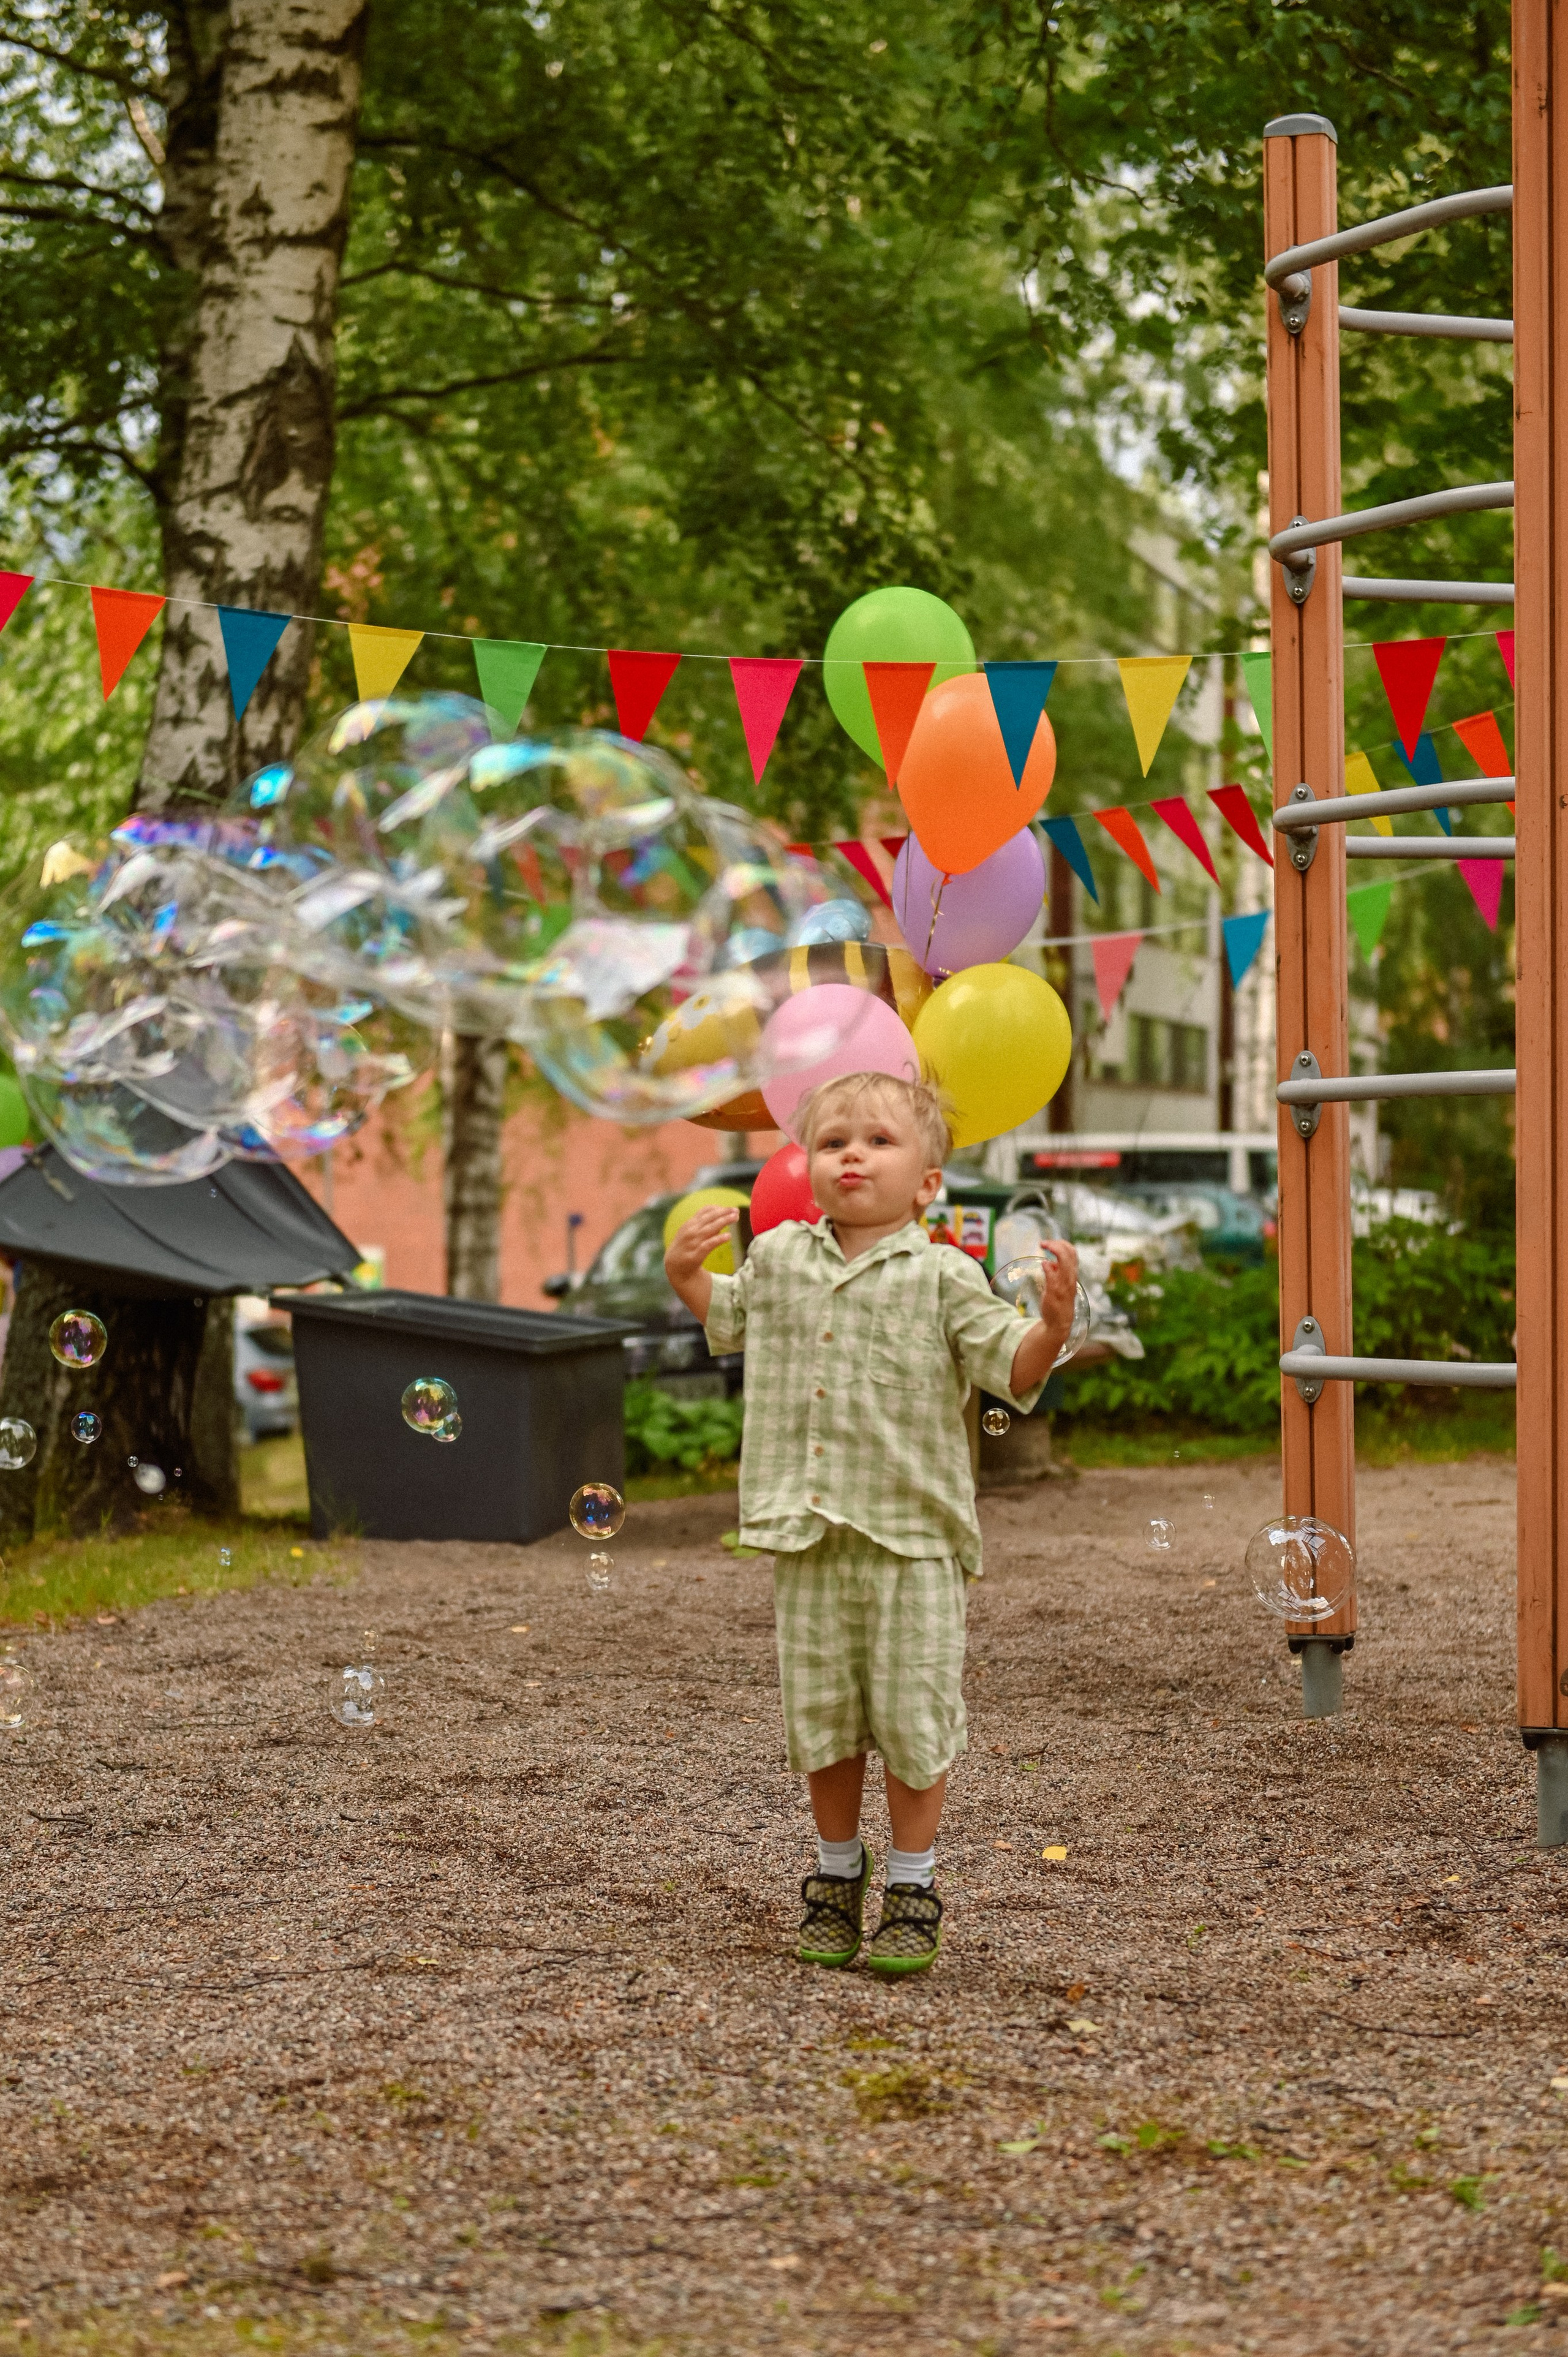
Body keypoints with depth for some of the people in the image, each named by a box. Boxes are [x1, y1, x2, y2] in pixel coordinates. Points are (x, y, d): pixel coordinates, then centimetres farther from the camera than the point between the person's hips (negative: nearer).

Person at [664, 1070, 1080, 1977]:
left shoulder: (943, 1278, -4)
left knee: (913, 1713, 0)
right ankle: (837, 1875, 27)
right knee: (820, 1712, 10)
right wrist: (687, 1275, 12)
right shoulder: (777, 1259, 8)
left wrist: (1053, 1325, -25)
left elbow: (1012, 1371, -7)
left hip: (910, 1537, -3)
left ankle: (913, 1887, 16)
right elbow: (730, 1319, 29)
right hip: (808, 1537, 3)